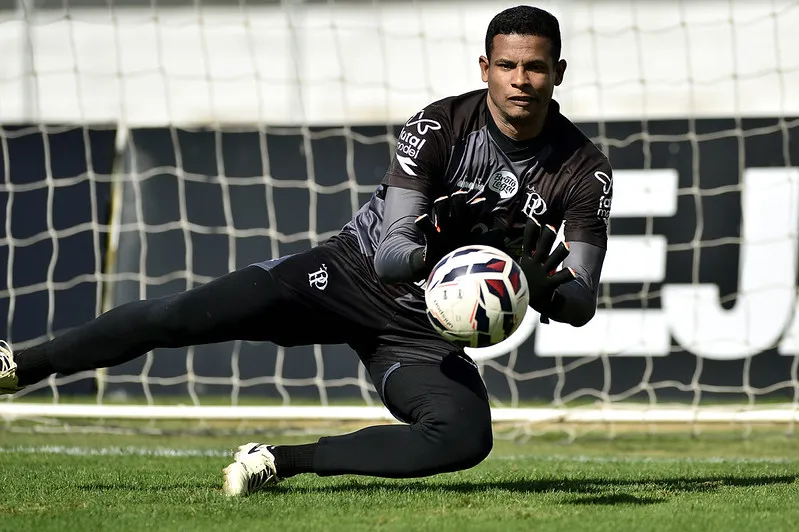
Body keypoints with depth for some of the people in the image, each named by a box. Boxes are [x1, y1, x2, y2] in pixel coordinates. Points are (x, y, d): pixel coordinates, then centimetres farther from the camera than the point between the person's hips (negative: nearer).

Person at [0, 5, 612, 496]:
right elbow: (389, 257, -18)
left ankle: (285, 460, -20)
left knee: (466, 438, -29)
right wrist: (435, 244, -42)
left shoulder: (584, 171, -9)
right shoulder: (440, 126, -13)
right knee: (182, 315, -17)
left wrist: (544, 288, -34)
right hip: (353, 273, -1)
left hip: (426, 334, 1)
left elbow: (582, 304, -10)